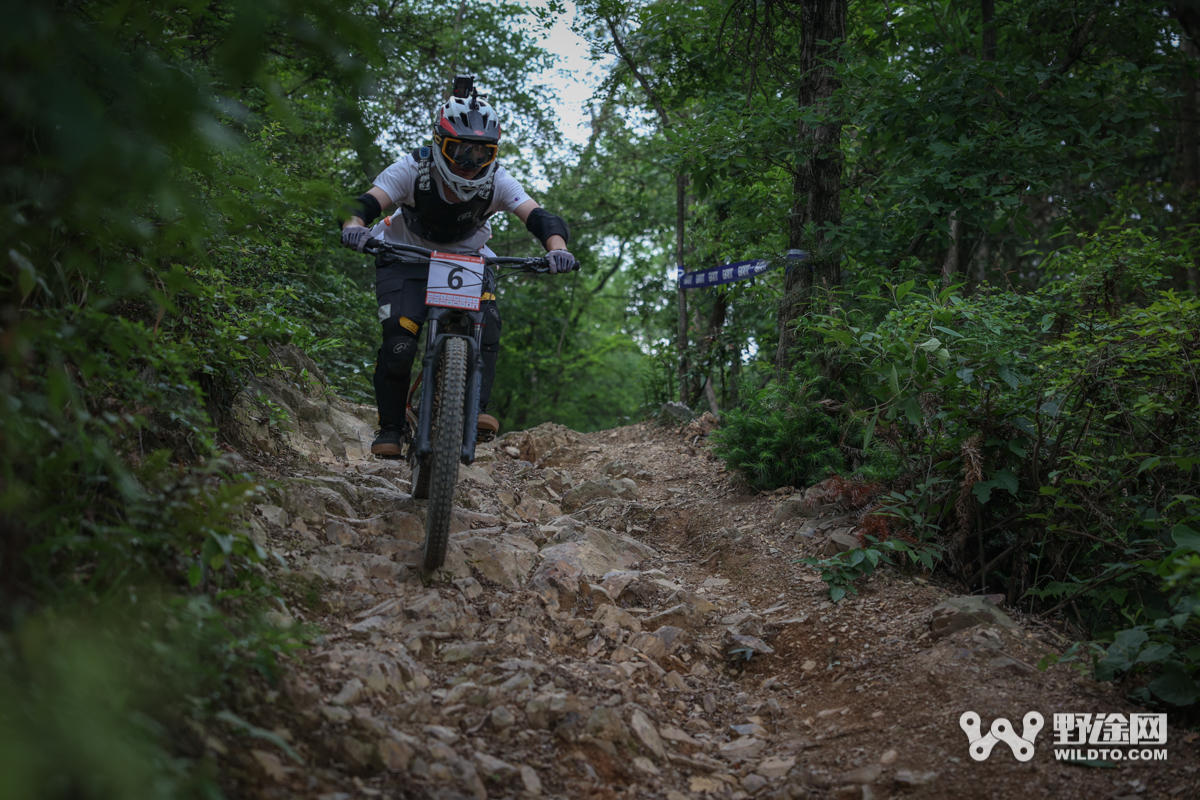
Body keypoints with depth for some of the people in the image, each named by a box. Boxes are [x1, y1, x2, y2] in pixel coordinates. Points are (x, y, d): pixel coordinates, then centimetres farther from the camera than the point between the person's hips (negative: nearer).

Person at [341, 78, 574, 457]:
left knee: (486, 326, -27)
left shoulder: (497, 182, -22)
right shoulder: (413, 170, -26)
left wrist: (556, 248, -53)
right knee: (399, 344, -20)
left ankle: (476, 410, -22)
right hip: (407, 257, -2)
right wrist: (354, 225, -59)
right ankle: (391, 428, -3)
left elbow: (540, 218, -31)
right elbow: (367, 203, -35)